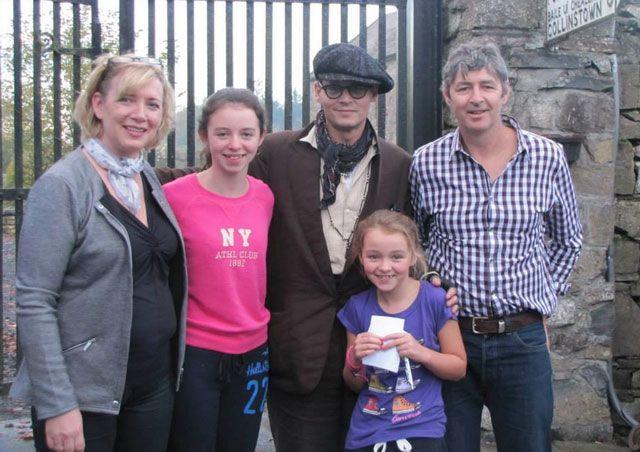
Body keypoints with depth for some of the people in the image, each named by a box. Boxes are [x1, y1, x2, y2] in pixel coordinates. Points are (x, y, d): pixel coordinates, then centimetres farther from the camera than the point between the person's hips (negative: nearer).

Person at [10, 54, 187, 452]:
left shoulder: (149, 178, 7)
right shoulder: (62, 185, -12)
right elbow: (34, 303, -15)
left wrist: (174, 363, 9)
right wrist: (57, 405, -18)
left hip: (156, 382, 6)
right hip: (84, 393, -6)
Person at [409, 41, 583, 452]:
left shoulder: (548, 158, -2)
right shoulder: (426, 163, -4)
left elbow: (568, 239, 14)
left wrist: (545, 297, 8)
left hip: (523, 340, 1)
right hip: (448, 336, 0)